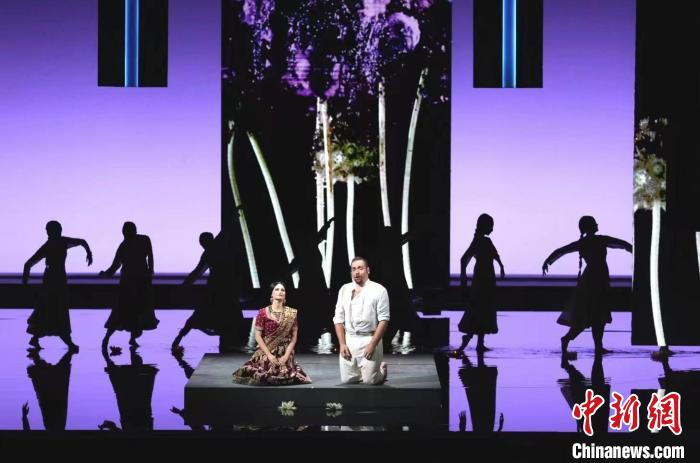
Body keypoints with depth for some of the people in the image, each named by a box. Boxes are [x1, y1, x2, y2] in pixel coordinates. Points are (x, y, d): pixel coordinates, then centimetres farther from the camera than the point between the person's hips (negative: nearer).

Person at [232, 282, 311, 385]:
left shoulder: (291, 313, 1)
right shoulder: (263, 313, -4)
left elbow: (294, 337, 2)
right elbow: (258, 336, -5)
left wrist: (286, 355, -11)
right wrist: (269, 355, -13)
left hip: (285, 354, 1)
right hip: (266, 353, -1)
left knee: (286, 376, -14)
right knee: (261, 378, -16)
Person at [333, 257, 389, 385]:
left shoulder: (378, 290, -3)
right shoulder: (344, 289, 9)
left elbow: (383, 320, -8)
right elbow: (339, 319, 8)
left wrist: (373, 344, -16)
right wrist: (342, 344, -2)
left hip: (369, 339, -4)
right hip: (348, 340, 4)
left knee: (369, 381, -8)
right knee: (347, 380, 4)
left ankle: (381, 368, 25)